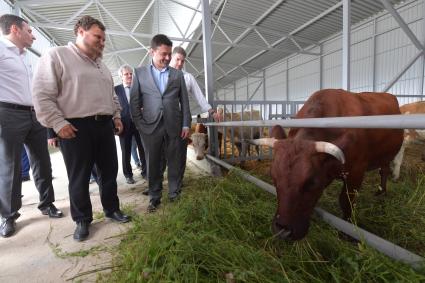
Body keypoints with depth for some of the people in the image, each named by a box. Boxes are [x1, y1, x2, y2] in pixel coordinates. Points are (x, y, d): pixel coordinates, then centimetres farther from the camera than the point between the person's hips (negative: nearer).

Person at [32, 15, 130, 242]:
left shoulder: (101, 65, 20)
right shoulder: (56, 56, -2)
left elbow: (111, 95, 26)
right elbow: (42, 95, -9)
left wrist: (117, 116, 15)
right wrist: (58, 123, -15)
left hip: (104, 125, 7)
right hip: (76, 128, -6)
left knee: (109, 172, 12)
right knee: (79, 178, 5)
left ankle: (112, 209, 29)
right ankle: (82, 220, 22)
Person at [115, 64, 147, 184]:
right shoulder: (116, 89, 3)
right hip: (125, 124, -1)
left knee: (143, 149, 7)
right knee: (126, 151, 7)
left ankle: (145, 171, 22)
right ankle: (128, 175, 21)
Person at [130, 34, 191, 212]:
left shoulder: (178, 74, 11)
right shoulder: (139, 73, 8)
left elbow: (184, 101, 9)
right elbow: (134, 102, 6)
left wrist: (186, 124, 2)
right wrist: (139, 125, -2)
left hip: (174, 126, 1)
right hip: (150, 127, 0)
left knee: (174, 163, 7)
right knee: (153, 164, 6)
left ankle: (174, 195, 22)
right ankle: (154, 198, 21)